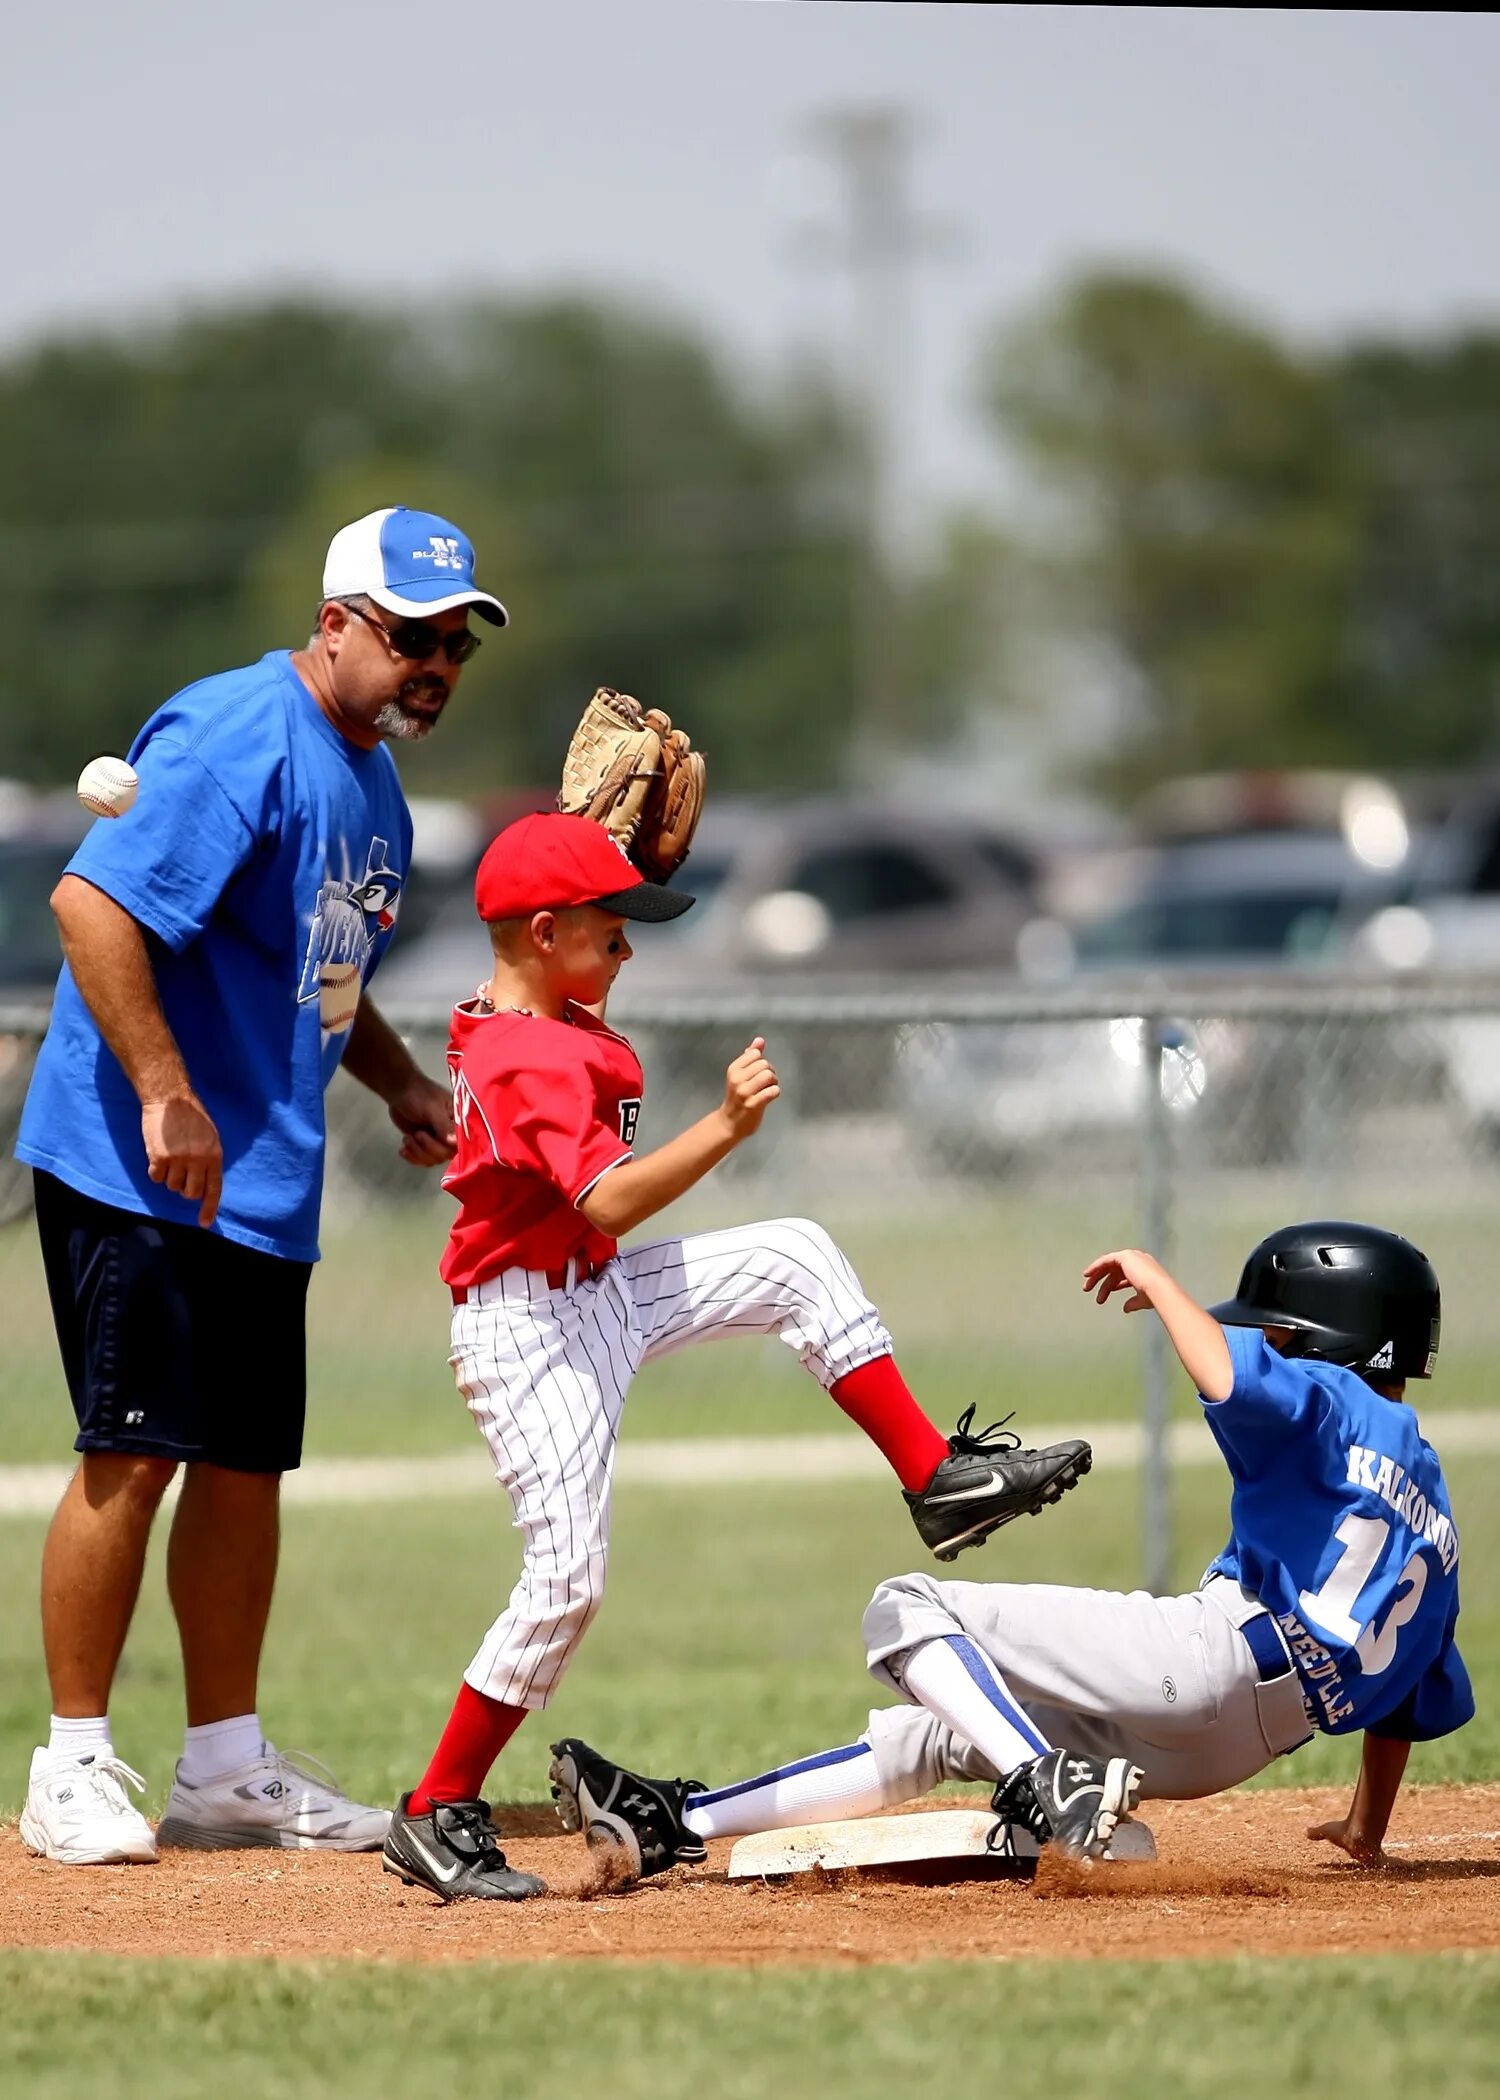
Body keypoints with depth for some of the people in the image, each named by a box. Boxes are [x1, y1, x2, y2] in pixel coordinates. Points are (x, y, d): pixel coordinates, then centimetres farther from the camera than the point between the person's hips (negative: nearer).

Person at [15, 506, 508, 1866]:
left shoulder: (374, 784, 15)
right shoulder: (243, 736, -16)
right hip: (137, 1169, -9)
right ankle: (74, 1768, -2)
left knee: (245, 1462, 12)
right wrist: (166, 1093, -28)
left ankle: (226, 1768, 20)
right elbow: (92, 900, -25)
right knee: (135, 1452, -9)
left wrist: (402, 1084, 11)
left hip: (263, 1183, 9)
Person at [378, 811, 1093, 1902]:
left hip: (605, 1295, 10)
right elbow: (609, 1201, -34)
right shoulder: (530, 1063, -25)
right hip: (531, 1332, -10)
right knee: (569, 1576, -11)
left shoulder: (531, 1022, 6)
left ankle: (937, 1476, 12)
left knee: (795, 1259, 8)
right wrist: (727, 1126, -38)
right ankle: (437, 1818, -3)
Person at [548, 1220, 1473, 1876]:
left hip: (1220, 1654, -10)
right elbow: (1414, 1691, 25)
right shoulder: (1432, 1502, 26)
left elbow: (1231, 1379, -23)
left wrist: (1157, 1280, -8)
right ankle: (678, 1826, 19)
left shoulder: (1334, 1406, 1)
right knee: (942, 1732, 20)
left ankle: (1053, 1787, -26)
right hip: (1240, 1746, 10)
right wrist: (1369, 1829, 34)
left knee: (908, 1611, -8)